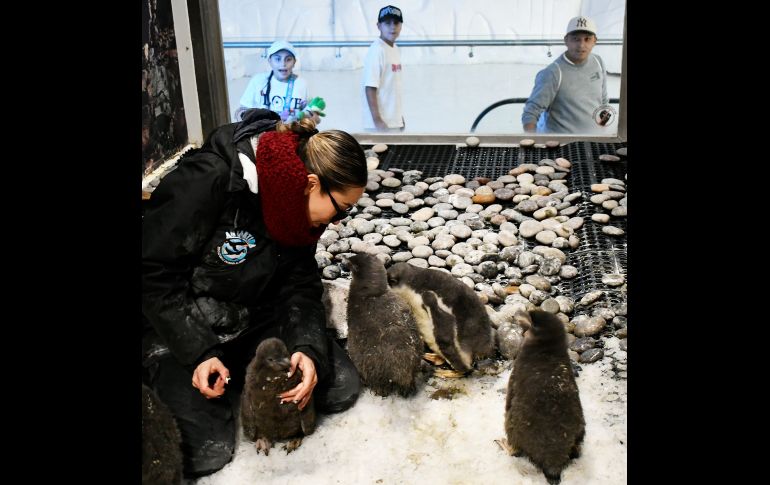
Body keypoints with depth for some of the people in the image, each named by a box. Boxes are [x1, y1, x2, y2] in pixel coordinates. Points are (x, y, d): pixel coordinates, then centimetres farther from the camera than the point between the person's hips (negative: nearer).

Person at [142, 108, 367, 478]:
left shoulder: (299, 208, -7)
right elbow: (153, 271, -23)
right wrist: (198, 352, -25)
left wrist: (308, 347, -24)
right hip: (180, 329, -5)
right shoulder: (207, 181, -29)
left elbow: (300, 286, -5)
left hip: (255, 320, 6)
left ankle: (242, 376, 15)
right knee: (206, 453, -17)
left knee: (342, 389, -5)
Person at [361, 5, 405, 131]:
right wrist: (377, 120, -22)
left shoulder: (395, 49, 11)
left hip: (395, 121, 9)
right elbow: (370, 88, -19)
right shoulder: (376, 50, -15)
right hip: (380, 123, -9)